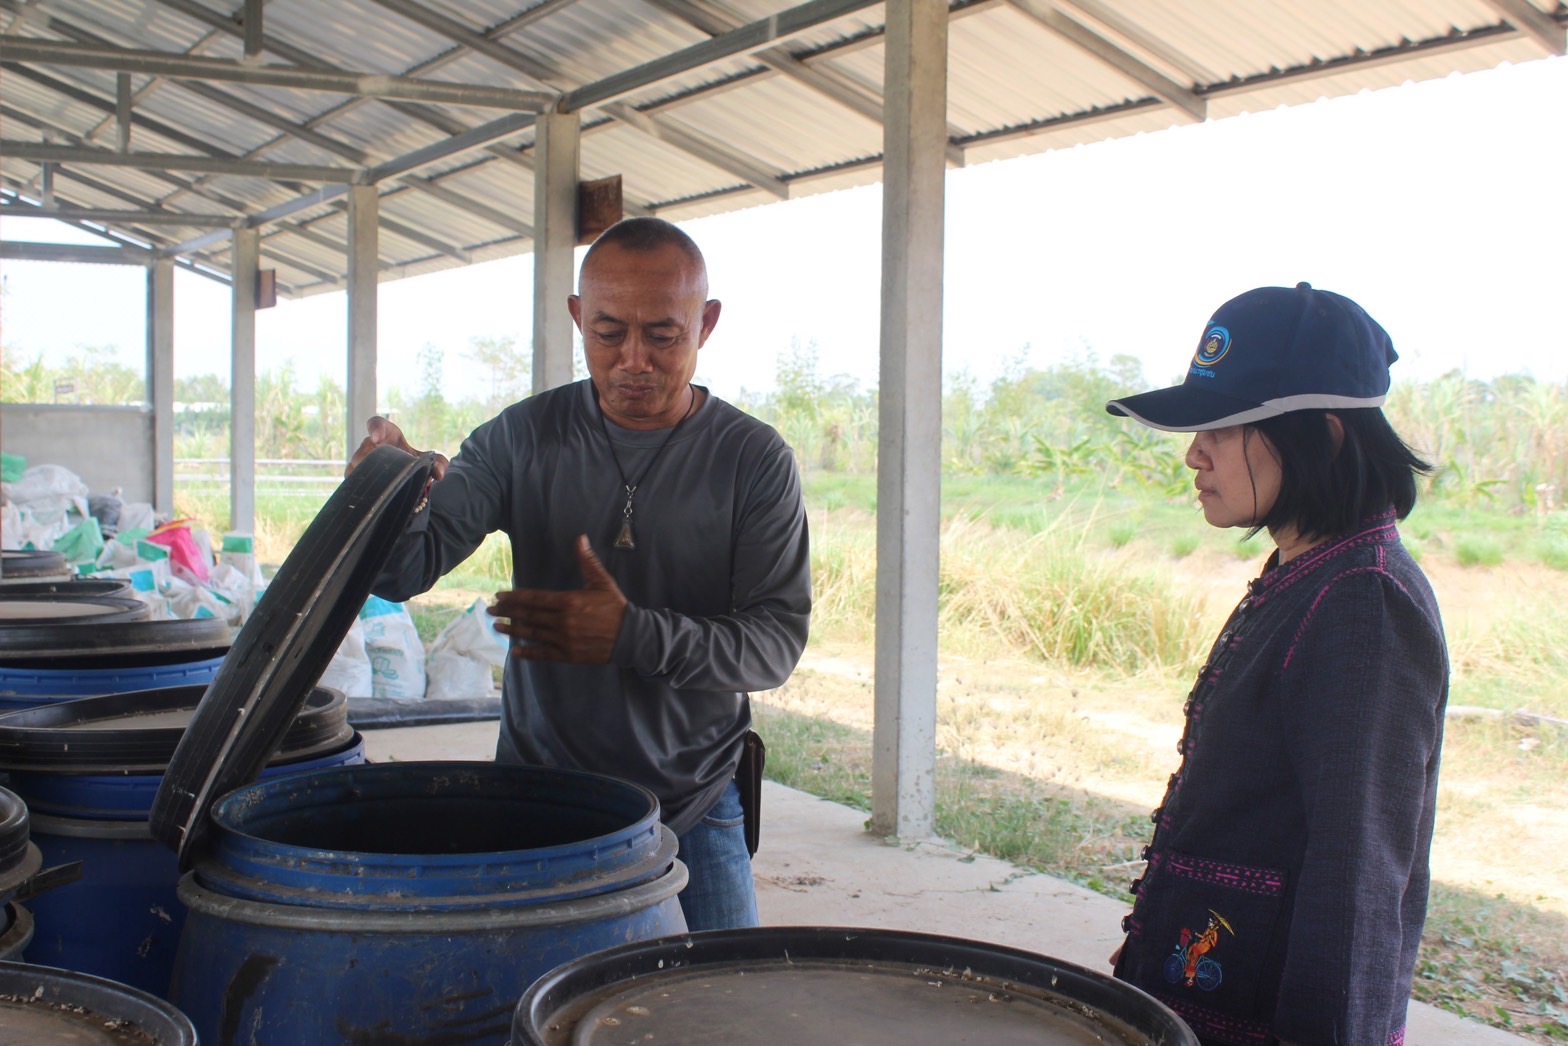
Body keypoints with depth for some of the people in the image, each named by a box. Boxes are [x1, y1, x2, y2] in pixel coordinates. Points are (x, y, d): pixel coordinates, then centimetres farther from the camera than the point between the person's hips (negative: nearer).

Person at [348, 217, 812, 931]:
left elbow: (777, 639, -12)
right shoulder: (523, 437, -3)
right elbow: (408, 569, -10)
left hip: (694, 804, 0)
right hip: (538, 786, 1)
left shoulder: (755, 461, -7)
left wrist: (635, 636, -28)